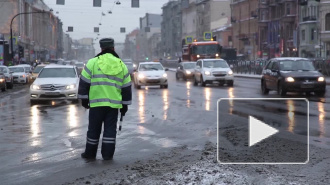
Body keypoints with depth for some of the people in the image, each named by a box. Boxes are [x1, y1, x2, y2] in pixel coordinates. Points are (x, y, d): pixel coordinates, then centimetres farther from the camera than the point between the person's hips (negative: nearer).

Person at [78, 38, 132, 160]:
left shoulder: (93, 62, 0)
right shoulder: (121, 65, 10)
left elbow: (84, 82, -1)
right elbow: (126, 87, 12)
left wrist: (84, 99, 7)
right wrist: (125, 104, 18)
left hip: (96, 102, -2)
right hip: (114, 103, 2)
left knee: (94, 129, 8)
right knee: (110, 129, 6)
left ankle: (90, 153, 17)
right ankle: (108, 154, 5)